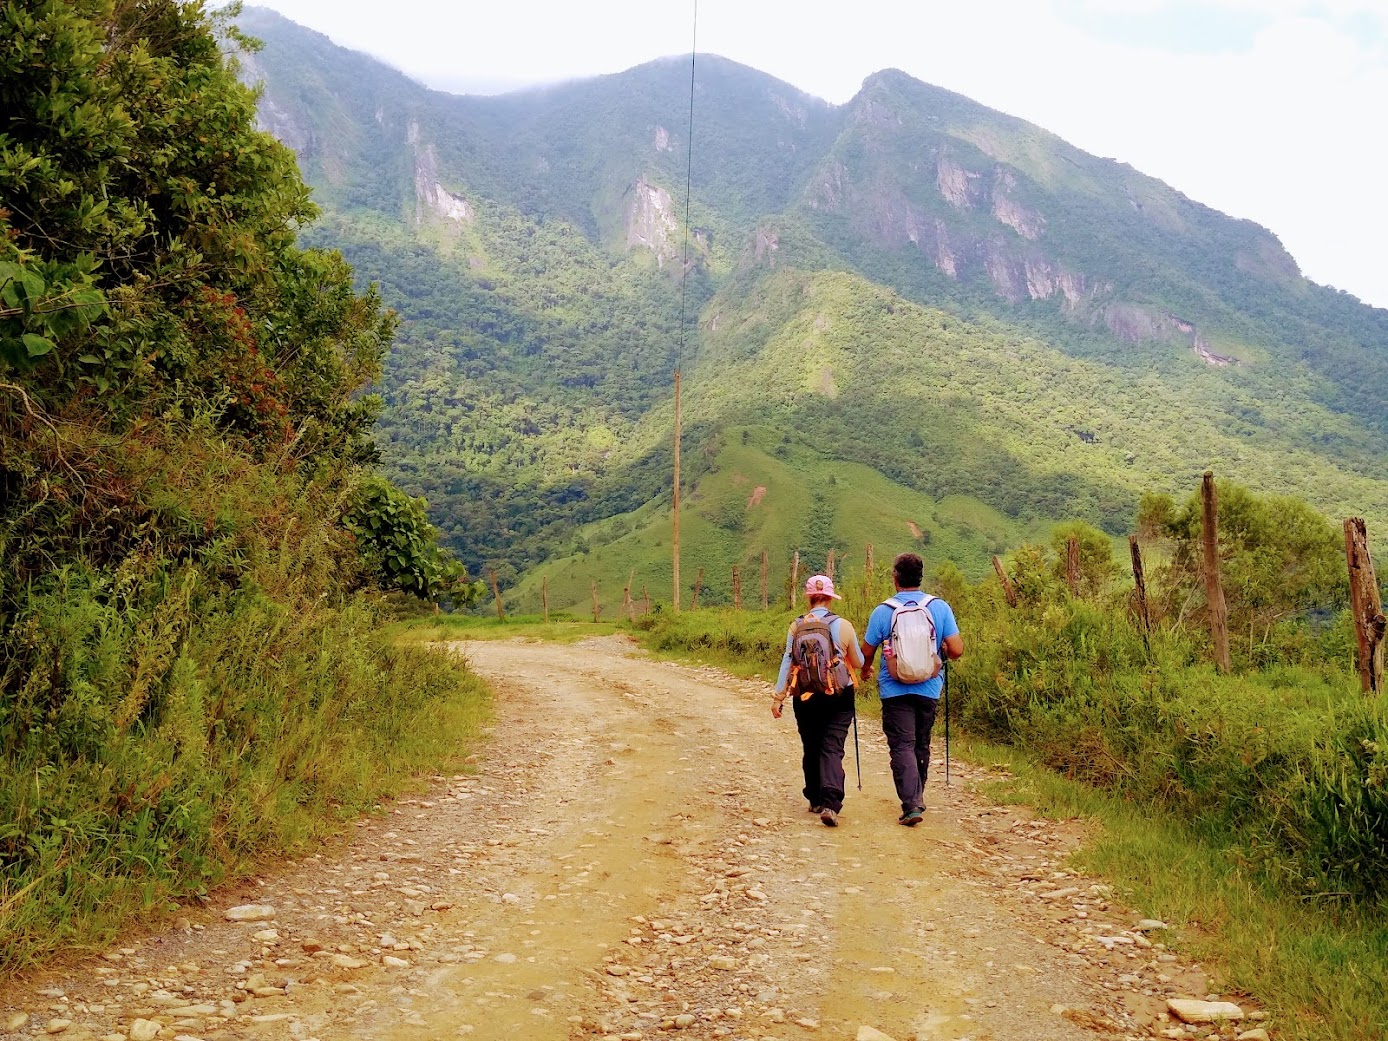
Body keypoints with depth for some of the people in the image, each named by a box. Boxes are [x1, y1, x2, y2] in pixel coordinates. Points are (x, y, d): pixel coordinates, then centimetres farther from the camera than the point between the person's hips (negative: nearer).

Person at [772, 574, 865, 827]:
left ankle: (816, 800, 27)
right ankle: (830, 804, -20)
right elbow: (858, 663, 6)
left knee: (810, 749, 16)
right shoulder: (843, 625, -5)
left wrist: (778, 697, 0)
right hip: (838, 697, -2)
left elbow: (787, 663, -4)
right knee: (832, 749, -3)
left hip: (805, 697, 2)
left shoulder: (796, 626, -3)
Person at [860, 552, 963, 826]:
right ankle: (918, 796, 33)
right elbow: (956, 650, -6)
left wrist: (865, 671, 23)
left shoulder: (882, 611, -7)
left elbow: (867, 652, 1)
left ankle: (911, 804, -13)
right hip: (929, 689, 3)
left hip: (895, 689, -3)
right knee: (922, 745, 18)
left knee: (902, 746, -1)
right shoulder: (940, 607, -4)